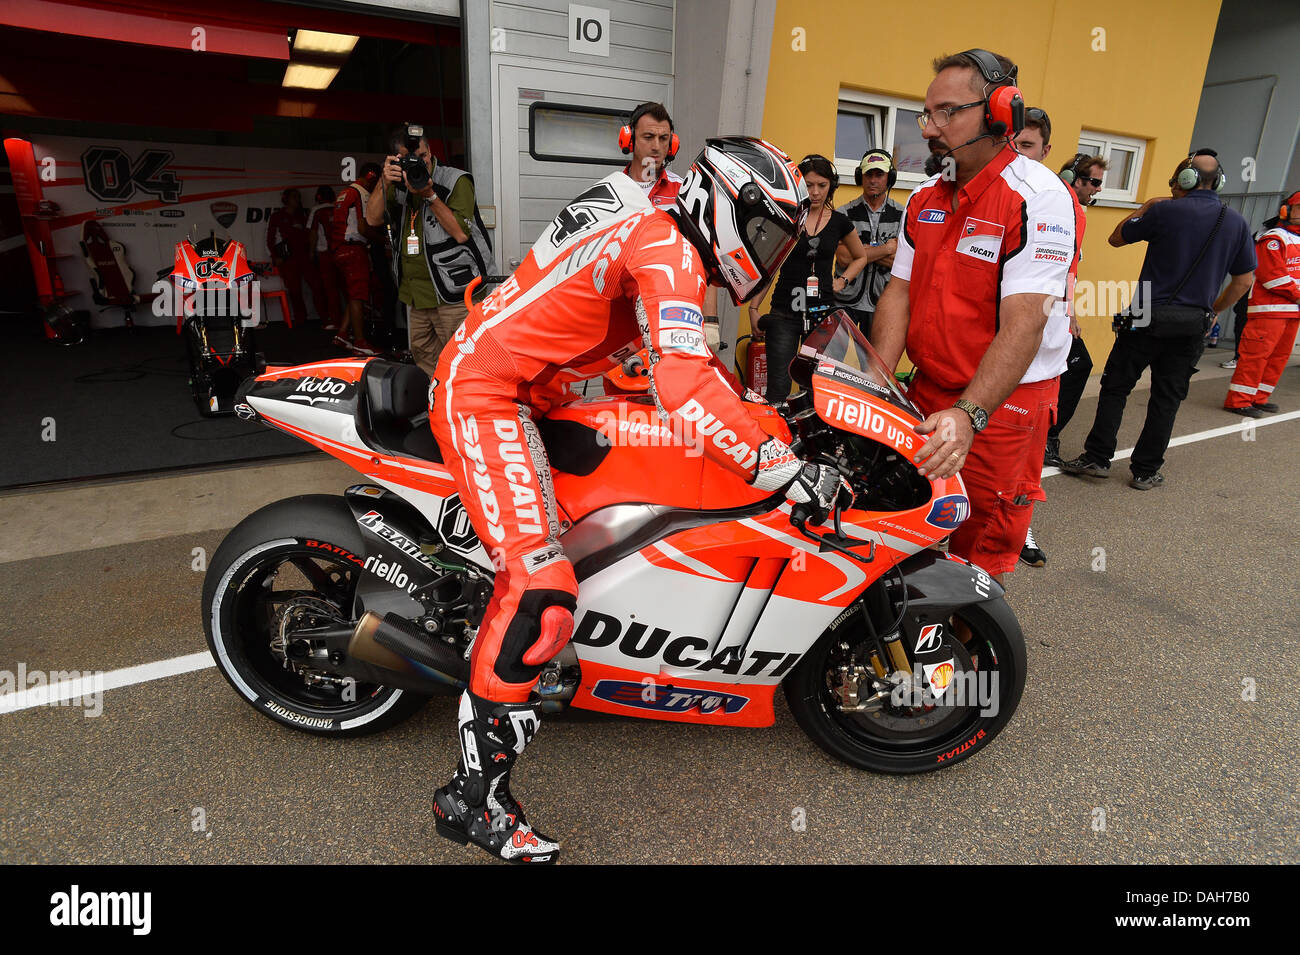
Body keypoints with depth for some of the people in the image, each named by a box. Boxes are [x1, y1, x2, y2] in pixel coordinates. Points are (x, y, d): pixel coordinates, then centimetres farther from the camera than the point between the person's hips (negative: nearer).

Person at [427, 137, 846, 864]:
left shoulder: (659, 236, 14)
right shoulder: (668, 250, -17)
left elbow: (683, 362, 21)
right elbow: (685, 387, -32)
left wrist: (756, 412, 18)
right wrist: (782, 469, -30)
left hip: (523, 390, 11)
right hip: (485, 394, -11)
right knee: (542, 589, -20)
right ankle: (475, 796, -8)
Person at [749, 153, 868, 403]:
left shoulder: (839, 222, 8)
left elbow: (861, 257, 25)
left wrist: (842, 280, 7)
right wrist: (753, 308, -1)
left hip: (823, 311, 2)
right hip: (784, 312, -2)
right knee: (778, 389, -8)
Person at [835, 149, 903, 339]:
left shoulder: (901, 215, 5)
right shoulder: (845, 213, 2)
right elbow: (844, 258, -11)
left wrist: (863, 249, -12)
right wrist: (887, 248, -8)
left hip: (882, 303, 1)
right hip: (847, 301, -1)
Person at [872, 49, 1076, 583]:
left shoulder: (1038, 197, -13)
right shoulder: (925, 197, 10)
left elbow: (1023, 322, -23)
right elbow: (900, 290, 5)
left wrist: (969, 415, -34)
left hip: (1004, 403, -6)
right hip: (927, 392, 6)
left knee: (980, 549, 1)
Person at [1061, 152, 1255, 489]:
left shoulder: (1165, 211, -6)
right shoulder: (1237, 224, 7)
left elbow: (1116, 238, 6)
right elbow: (1244, 280, 10)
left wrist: (1144, 209, 18)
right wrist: (1212, 310, 21)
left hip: (1146, 318, -3)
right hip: (1191, 327, 4)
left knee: (1115, 388, 7)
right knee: (1166, 400, 8)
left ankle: (1097, 458, 7)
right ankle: (1145, 472, 12)